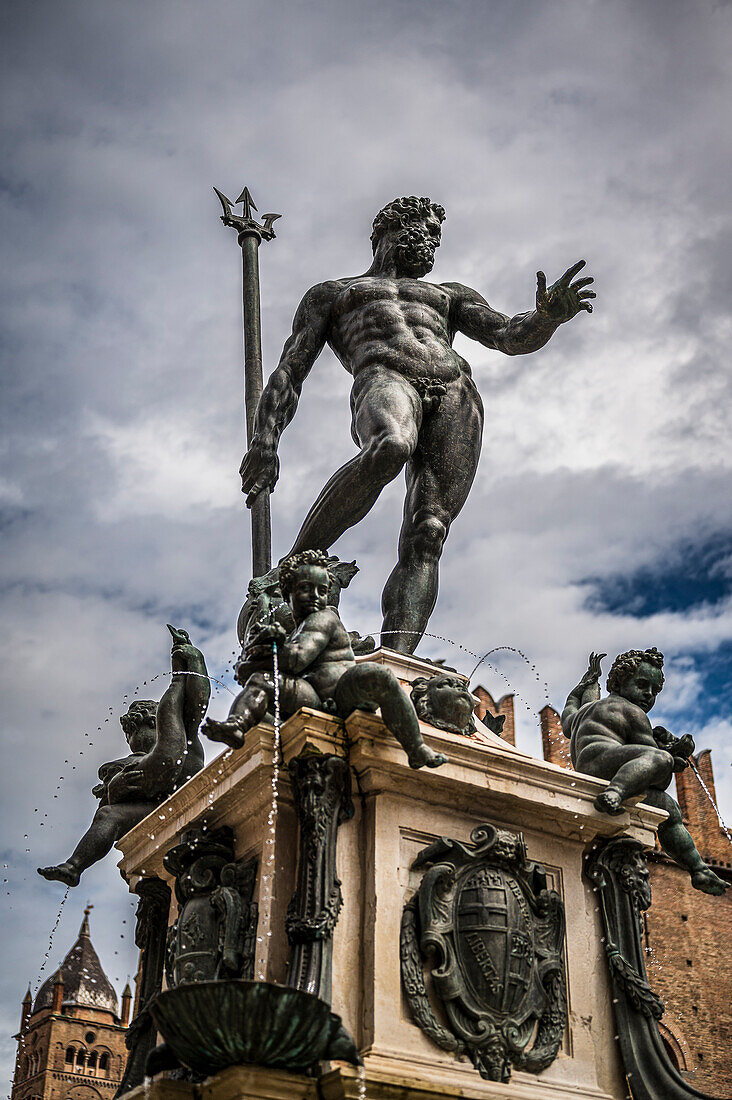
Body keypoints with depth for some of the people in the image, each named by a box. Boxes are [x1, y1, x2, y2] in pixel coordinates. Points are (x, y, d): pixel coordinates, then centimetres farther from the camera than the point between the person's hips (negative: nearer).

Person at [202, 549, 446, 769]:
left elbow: (297, 659, -9)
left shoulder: (325, 618, 9)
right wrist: (263, 640, -2)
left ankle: (417, 751, -25)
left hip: (346, 696, -4)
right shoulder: (293, 633, 28)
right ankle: (235, 727, -45)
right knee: (260, 679, -15)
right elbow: (241, 671, 17)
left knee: (378, 676, -34)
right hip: (314, 703, 4)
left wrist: (258, 657, 9)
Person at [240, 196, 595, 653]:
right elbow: (289, 371, 19)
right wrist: (265, 439, 0)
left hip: (456, 393, 3)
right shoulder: (329, 294, 32)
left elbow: (512, 337, 22)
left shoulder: (449, 295, 39)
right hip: (384, 380, -3)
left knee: (426, 535, -20)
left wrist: (548, 316, -3)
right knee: (391, 448, -41)